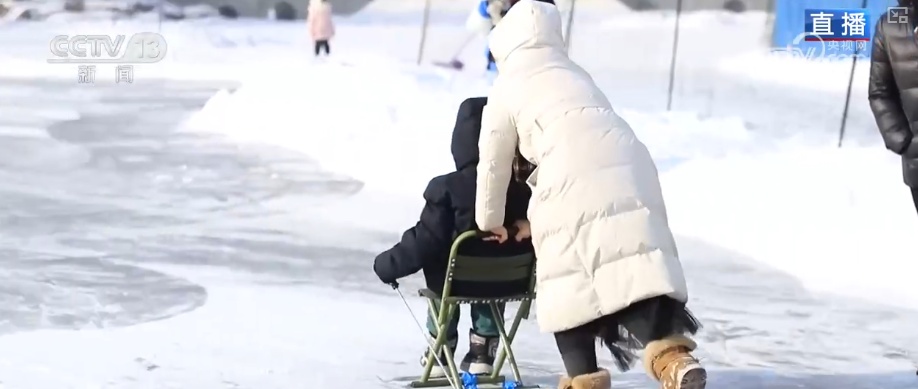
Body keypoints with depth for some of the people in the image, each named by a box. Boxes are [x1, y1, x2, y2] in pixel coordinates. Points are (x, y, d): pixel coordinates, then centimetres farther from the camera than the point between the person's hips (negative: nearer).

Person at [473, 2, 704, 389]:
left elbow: (494, 161, 22)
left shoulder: (507, 87, 17)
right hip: (629, 170, 5)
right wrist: (537, 218, 46)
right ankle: (668, 351, -28)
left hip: (575, 186, -5)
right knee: (638, 265, -5)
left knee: (570, 280, 7)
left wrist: (490, 221, 38)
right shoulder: (576, 75, 34)